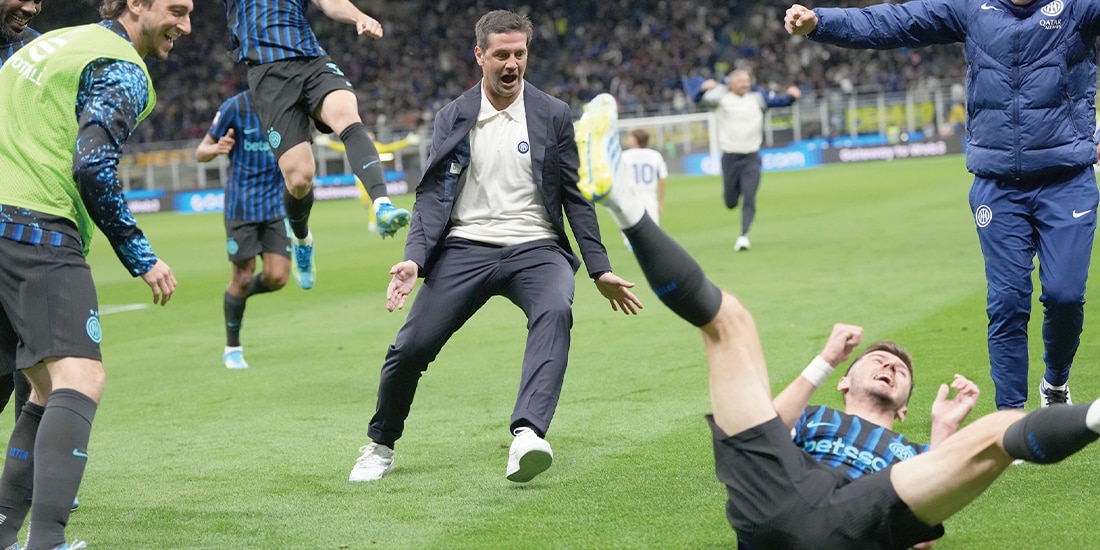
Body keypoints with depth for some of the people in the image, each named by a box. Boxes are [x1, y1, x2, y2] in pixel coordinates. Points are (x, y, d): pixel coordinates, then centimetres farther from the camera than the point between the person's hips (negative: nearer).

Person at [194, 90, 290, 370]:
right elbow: (200, 152, -4)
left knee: (277, 278, -7)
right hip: (242, 206, -3)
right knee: (243, 277, -1)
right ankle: (232, 348, 17)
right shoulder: (235, 107, -9)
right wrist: (216, 149, -26)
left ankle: (237, 296, 27)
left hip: (277, 203, 3)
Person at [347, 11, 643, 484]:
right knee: (410, 346, -12)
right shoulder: (452, 118, 10)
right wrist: (414, 259, -11)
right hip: (466, 247, 1)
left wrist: (599, 269, 5)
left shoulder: (553, 115, 8)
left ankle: (527, 435, -49)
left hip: (535, 247, -1)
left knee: (555, 312, -35)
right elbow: (431, 195, 6)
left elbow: (575, 196, 10)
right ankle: (380, 447, 14)